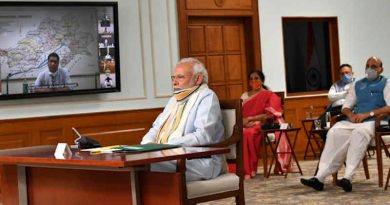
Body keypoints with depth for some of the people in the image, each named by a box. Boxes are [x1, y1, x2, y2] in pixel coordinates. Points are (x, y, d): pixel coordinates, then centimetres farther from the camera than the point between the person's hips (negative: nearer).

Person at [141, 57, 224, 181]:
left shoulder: (207, 97, -2)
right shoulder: (174, 100, 27)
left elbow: (204, 136, -17)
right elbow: (156, 128, 28)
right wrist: (148, 143, 3)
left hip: (199, 162, -8)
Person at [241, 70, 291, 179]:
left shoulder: (269, 95, 9)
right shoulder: (244, 95, 24)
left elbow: (270, 115, -4)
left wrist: (250, 119, -13)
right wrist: (242, 120, -10)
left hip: (261, 126, -4)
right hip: (245, 125, 4)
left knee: (246, 133, -39)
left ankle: (246, 170, -34)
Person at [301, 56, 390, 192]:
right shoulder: (357, 84, 24)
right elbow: (345, 107, 20)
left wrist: (367, 114, -17)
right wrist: (351, 115, -4)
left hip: (374, 121, -5)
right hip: (355, 120, 5)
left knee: (359, 132, -38)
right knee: (334, 132, -25)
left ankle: (348, 178, -45)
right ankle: (320, 177, -34)